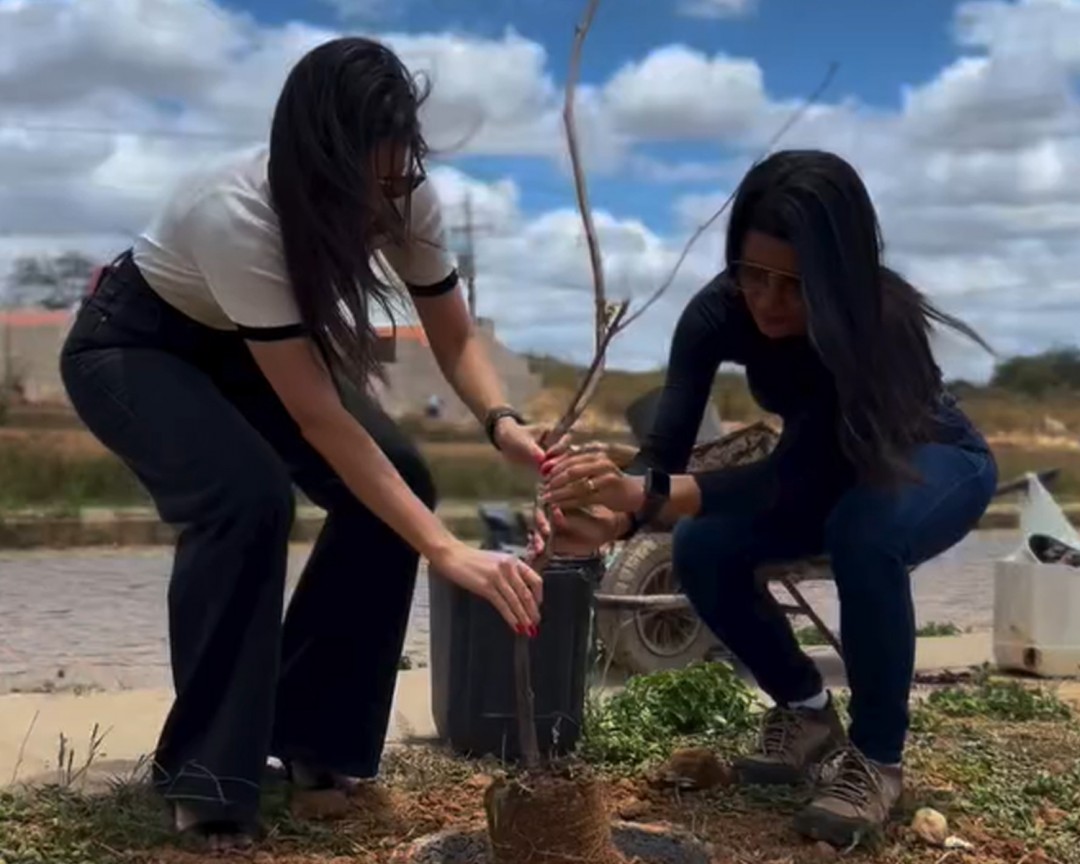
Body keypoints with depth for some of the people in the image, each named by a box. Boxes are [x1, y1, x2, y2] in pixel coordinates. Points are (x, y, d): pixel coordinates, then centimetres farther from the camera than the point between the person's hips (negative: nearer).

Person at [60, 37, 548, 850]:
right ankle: (206, 775, -15)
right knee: (247, 494, -32)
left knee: (396, 482, -12)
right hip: (131, 346, -6)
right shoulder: (237, 216, -40)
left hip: (241, 343, 6)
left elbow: (456, 337, -12)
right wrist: (448, 550, -44)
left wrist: (503, 420, -34)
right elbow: (321, 420, -41)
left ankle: (309, 732, 4)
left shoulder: (406, 198, -23)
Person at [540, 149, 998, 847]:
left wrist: (644, 494, -60)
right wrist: (614, 514, -53)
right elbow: (668, 449, -30)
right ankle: (807, 711, 3)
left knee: (865, 536, -38)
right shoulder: (720, 312, -25)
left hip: (936, 464, -4)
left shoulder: (878, 321, -38)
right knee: (703, 550, -21)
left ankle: (878, 756, -16)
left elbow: (792, 476, -46)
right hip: (829, 467, 5)